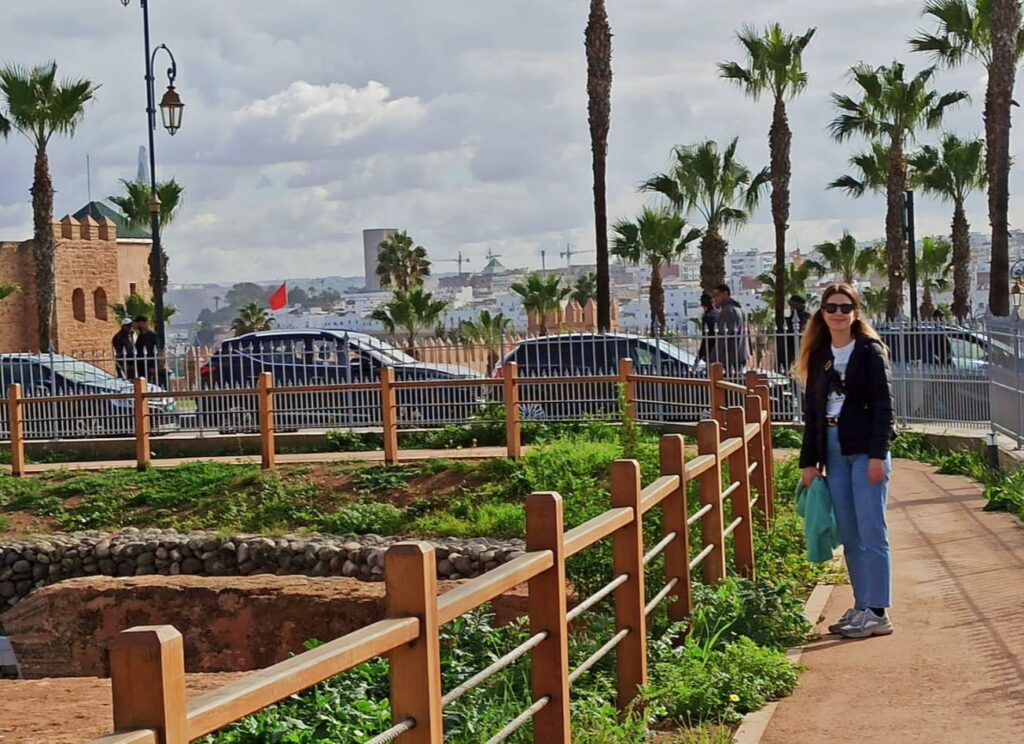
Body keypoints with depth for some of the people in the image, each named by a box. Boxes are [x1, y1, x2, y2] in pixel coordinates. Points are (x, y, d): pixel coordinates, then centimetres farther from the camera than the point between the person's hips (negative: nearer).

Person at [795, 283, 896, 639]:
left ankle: (878, 613, -5)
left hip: (866, 451, -6)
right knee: (849, 537, 8)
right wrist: (809, 461, 9)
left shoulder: (870, 352, -3)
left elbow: (883, 405, -9)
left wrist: (877, 454, -16)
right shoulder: (818, 357, 13)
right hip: (834, 453, 6)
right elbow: (812, 411, 14)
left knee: (871, 533, -7)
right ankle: (861, 607, 15)